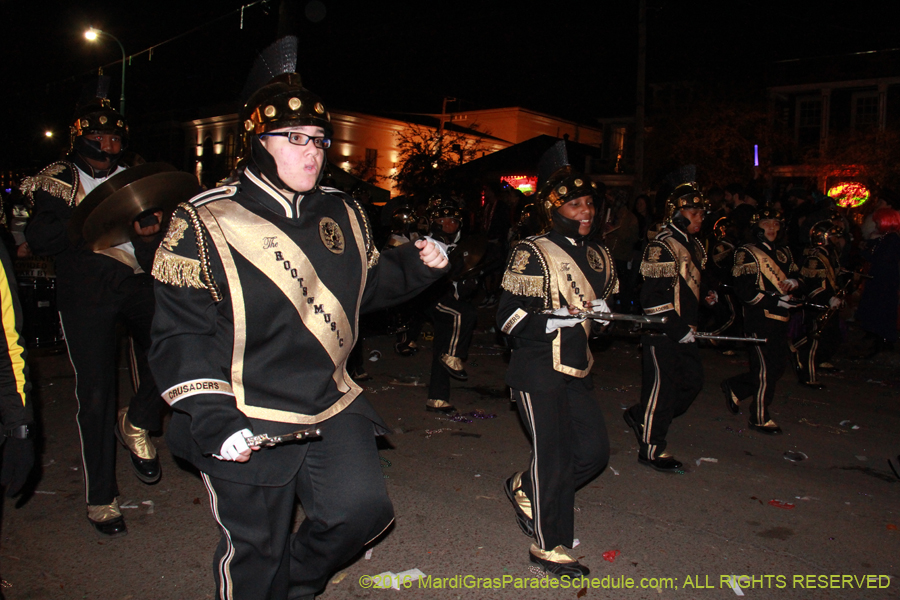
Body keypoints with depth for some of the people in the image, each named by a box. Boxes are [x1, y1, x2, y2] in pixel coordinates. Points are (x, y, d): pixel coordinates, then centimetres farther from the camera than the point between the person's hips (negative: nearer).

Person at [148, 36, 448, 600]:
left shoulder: (344, 212, 5)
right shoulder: (205, 222, -10)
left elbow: (367, 283, 18)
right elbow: (181, 332, -12)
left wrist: (417, 263, -1)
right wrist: (212, 419, -22)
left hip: (333, 406, 5)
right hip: (246, 423, -4)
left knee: (364, 508, 0)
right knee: (254, 552, 10)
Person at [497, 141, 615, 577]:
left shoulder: (599, 257, 13)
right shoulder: (531, 254, -10)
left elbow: (607, 302, 26)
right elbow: (508, 316, -14)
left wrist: (603, 311, 2)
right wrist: (558, 319, -27)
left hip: (576, 370, 8)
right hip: (538, 372, -7)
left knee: (594, 450, 8)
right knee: (554, 456, -4)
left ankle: (524, 489, 32)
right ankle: (550, 547, 15)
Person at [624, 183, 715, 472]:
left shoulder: (693, 244, 14)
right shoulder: (661, 247, -17)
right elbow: (655, 296, -22)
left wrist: (706, 292, 7)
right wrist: (678, 329, -22)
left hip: (684, 330, 10)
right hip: (662, 332, -10)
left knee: (692, 381, 14)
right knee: (662, 387, -2)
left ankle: (640, 415, 29)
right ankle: (651, 449, 13)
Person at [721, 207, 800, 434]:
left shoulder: (784, 252, 16)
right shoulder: (747, 253, -8)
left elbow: (796, 276, 21)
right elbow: (745, 291, -17)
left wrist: (793, 282, -3)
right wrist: (776, 300, -21)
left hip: (780, 318, 8)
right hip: (759, 319, -8)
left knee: (778, 365, 12)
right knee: (766, 369, -2)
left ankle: (734, 387, 31)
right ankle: (760, 418, 13)